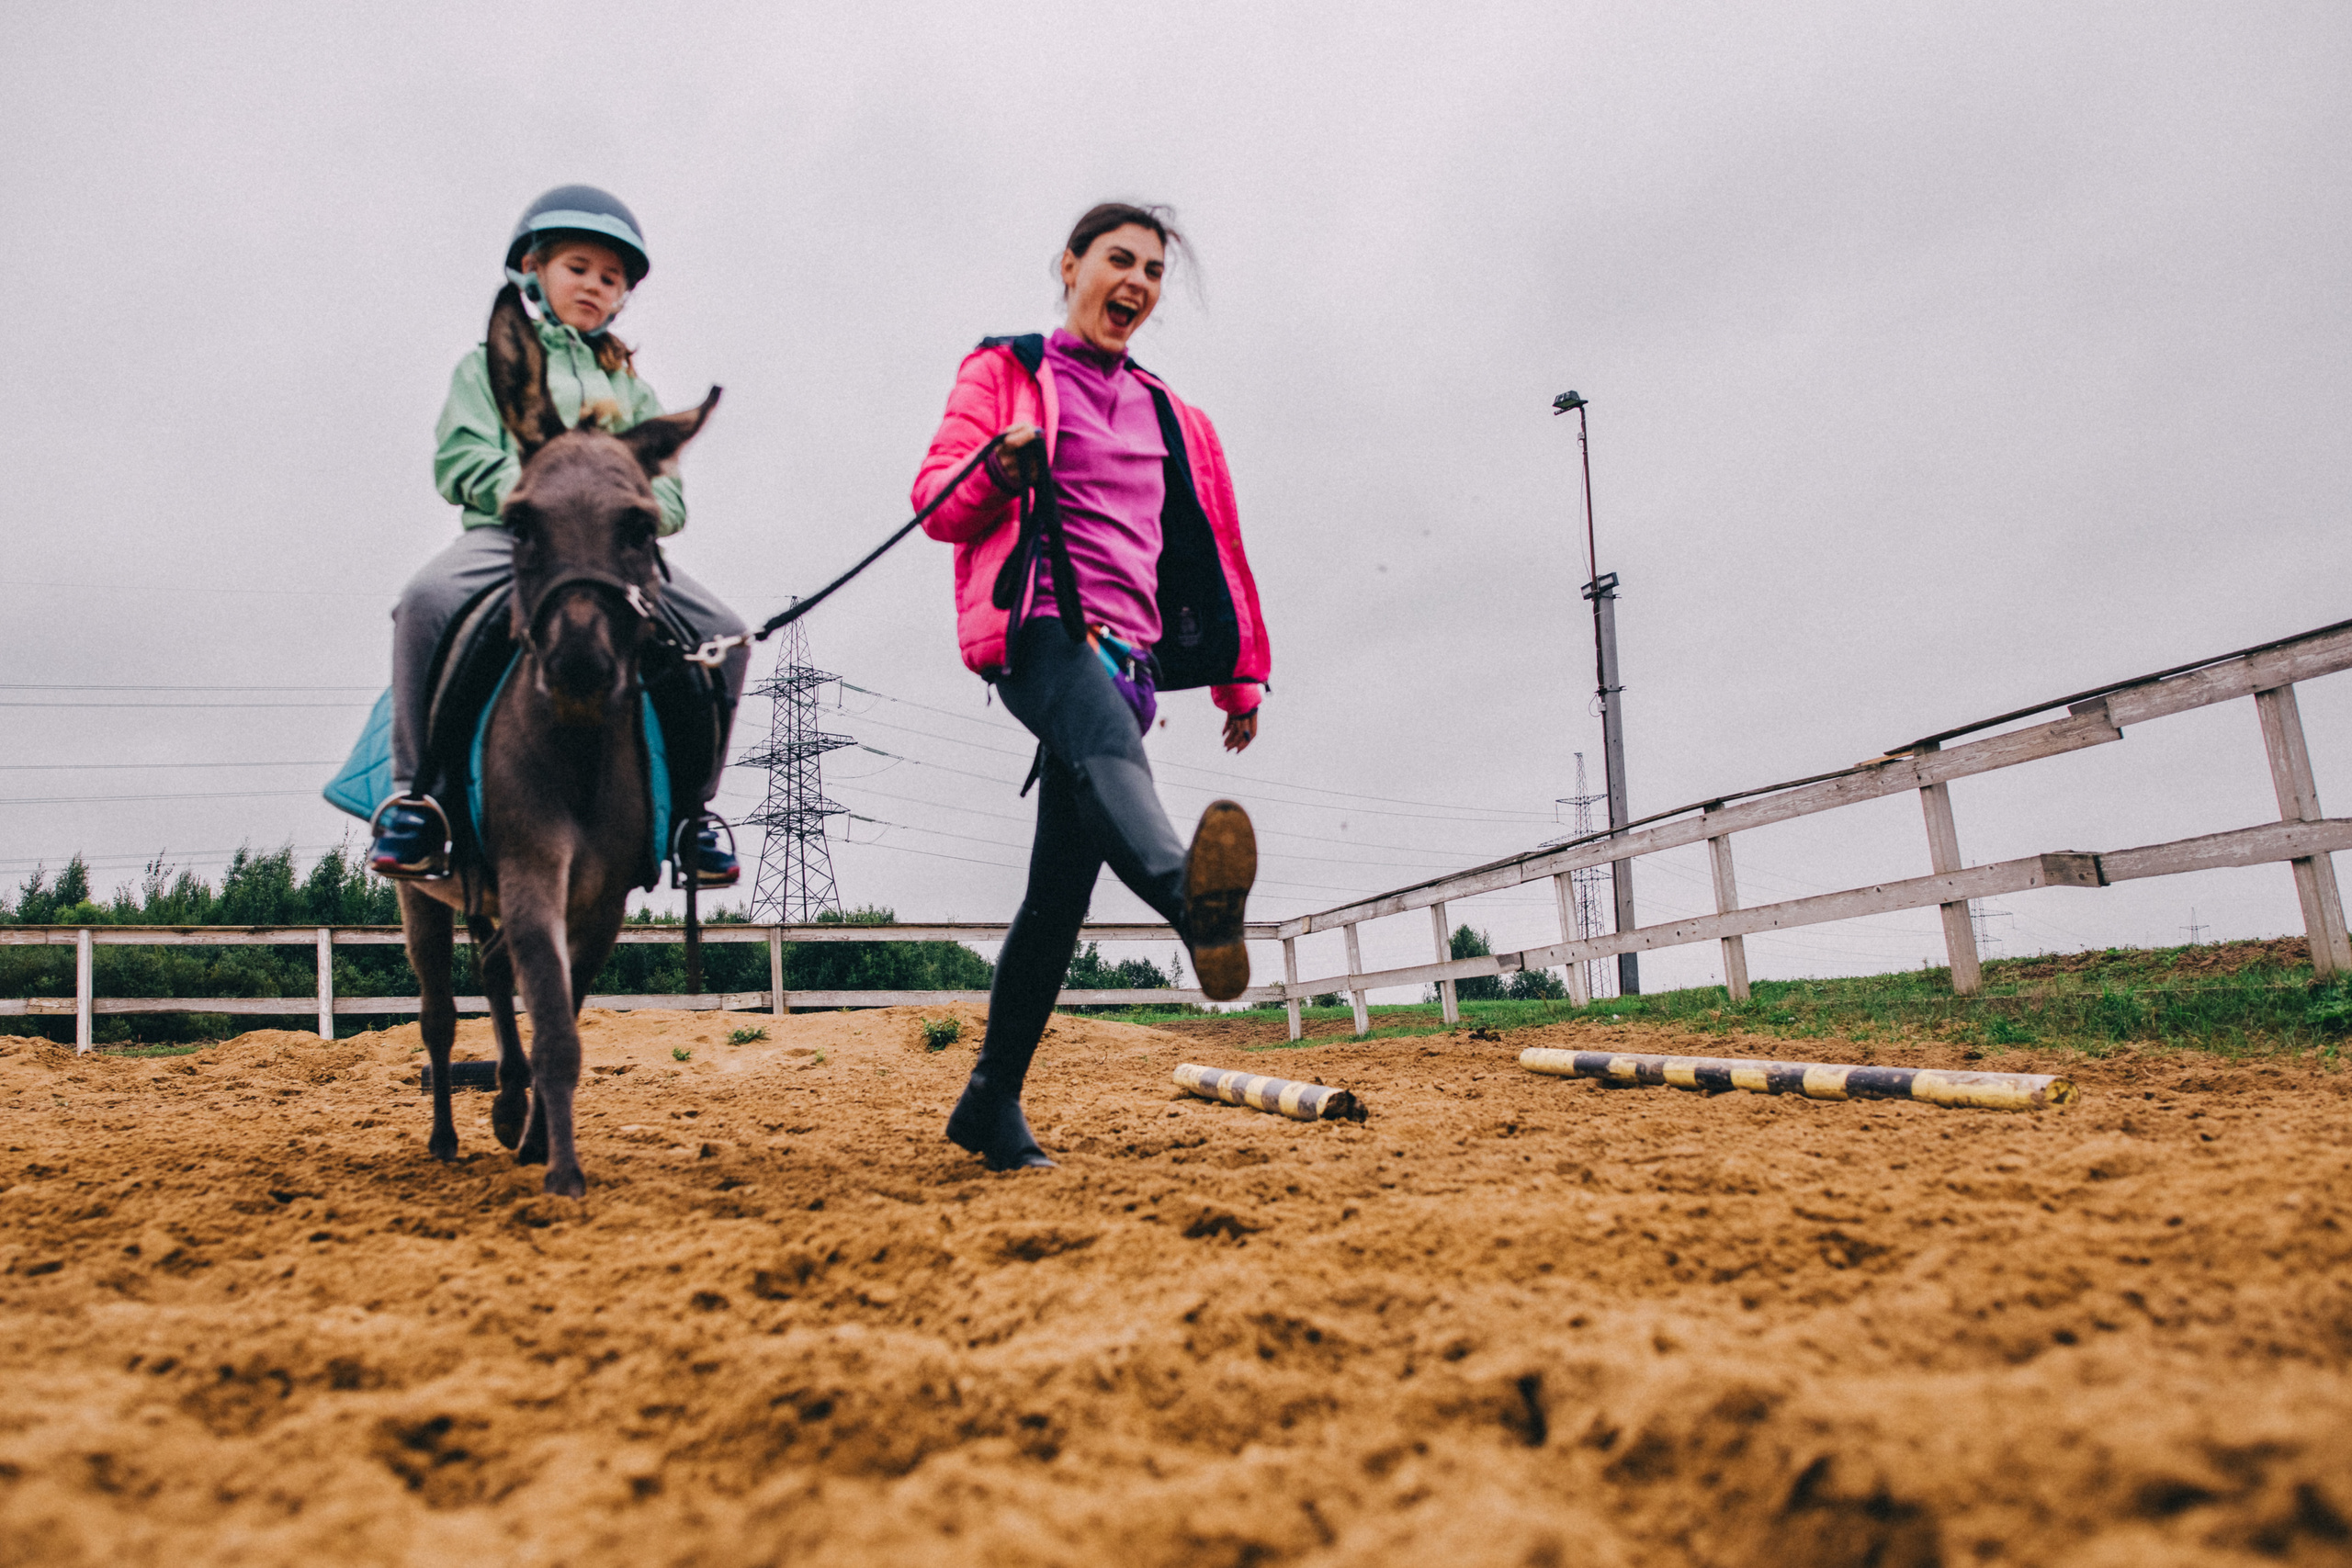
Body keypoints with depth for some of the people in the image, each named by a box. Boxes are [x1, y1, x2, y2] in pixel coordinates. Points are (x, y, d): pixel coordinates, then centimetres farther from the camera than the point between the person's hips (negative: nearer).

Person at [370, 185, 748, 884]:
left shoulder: (630, 387, 27)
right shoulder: (491, 361, 19)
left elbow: (668, 496, 17)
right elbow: (460, 460, 4)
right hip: (508, 534, -2)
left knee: (723, 634, -21)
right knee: (428, 598, -35)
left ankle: (691, 806, -6)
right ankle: (415, 793, -21)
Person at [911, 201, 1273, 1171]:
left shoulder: (1170, 417, 27)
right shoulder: (1005, 372, 13)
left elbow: (1213, 548, 28)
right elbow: (937, 501, 2)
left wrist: (1240, 675, 23)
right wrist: (999, 471, -20)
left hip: (1128, 653, 5)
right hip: (1036, 629, -5)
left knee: (1063, 884, -2)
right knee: (1107, 748, -39)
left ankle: (992, 1102, 6)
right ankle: (1189, 894, -70)